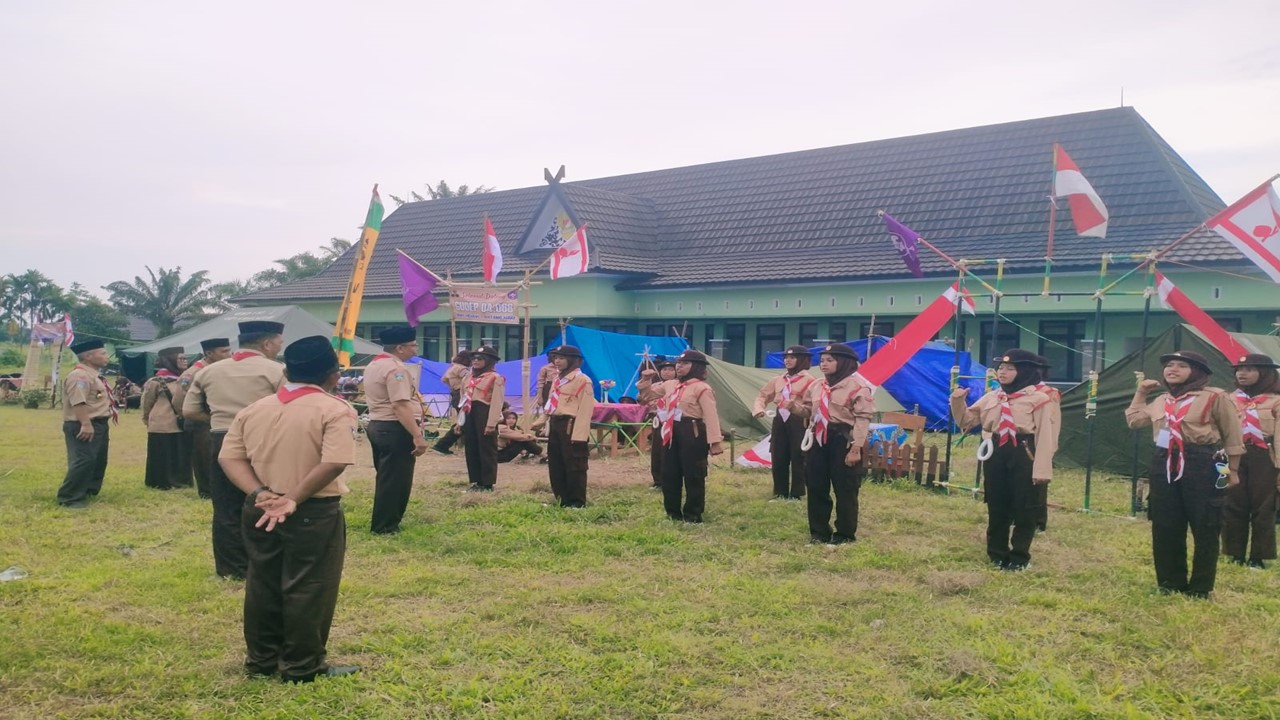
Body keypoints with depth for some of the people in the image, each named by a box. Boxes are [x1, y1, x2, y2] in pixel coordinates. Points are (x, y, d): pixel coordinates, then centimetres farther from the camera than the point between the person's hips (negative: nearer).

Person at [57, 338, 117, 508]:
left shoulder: (95, 375, 16)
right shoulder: (79, 376, -17)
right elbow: (79, 402, -26)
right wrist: (86, 424, -32)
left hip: (100, 425, 11)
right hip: (84, 427, -11)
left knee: (99, 461, 17)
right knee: (83, 461, -12)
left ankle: (90, 491, 30)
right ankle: (70, 498, -4)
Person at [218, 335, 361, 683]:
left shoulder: (253, 409, 7)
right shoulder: (334, 410, -11)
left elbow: (230, 457, 2)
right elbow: (334, 463, -22)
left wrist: (260, 494, -8)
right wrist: (295, 498, -15)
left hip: (260, 512, 6)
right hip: (314, 514, -6)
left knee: (262, 585, 17)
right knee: (307, 590, 5)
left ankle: (261, 660, 29)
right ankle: (302, 667, 14)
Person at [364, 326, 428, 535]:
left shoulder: (373, 366, 15)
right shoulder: (395, 368, -18)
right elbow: (401, 406, -26)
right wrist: (417, 436, -28)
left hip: (377, 425, 10)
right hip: (395, 430, -10)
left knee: (386, 477, 19)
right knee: (395, 479, -1)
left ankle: (382, 522, 28)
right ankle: (385, 526, 6)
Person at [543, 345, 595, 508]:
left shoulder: (582, 380, -9)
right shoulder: (556, 380, 19)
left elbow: (585, 410, -15)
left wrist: (579, 434, -21)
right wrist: (549, 426, 14)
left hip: (571, 426, -9)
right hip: (555, 425, 9)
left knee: (574, 466, -2)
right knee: (555, 465, 12)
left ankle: (577, 501, 7)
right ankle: (562, 499, 22)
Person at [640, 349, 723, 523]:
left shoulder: (702, 388, -9)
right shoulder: (670, 385, 14)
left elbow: (711, 416, -15)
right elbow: (647, 393, 24)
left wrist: (715, 441, -22)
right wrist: (646, 380, 2)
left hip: (692, 434, -7)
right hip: (671, 434, 7)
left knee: (693, 476, 0)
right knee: (669, 475, 11)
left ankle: (693, 514, 11)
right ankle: (673, 512, 24)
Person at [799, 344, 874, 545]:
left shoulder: (857, 386, -9)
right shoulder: (816, 386, 13)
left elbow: (863, 418, -13)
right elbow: (808, 411, 21)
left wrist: (856, 448, -19)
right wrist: (796, 407, -3)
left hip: (843, 440, -7)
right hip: (819, 440, 7)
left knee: (845, 490, 2)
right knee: (816, 488, 10)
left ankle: (845, 535, 14)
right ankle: (819, 532, 22)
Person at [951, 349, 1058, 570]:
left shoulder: (1040, 398, -5)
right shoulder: (991, 397, 13)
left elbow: (1046, 436, -10)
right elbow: (966, 421, 18)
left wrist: (1041, 469, -17)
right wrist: (957, 402, -1)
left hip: (1024, 456, -5)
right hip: (996, 455, 5)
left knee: (1024, 511, 1)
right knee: (997, 509, 11)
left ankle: (1019, 557, 14)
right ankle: (997, 554, 24)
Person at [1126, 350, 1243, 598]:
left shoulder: (1215, 397, -4)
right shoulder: (1161, 400, 16)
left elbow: (1232, 436, -2)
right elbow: (1134, 420, 27)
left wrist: (1232, 470, -3)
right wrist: (1140, 393, 21)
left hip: (1202, 466, -6)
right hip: (1164, 466, 6)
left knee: (1204, 528, 2)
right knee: (1165, 528, 9)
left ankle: (1200, 588, 13)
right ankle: (1171, 584, 22)